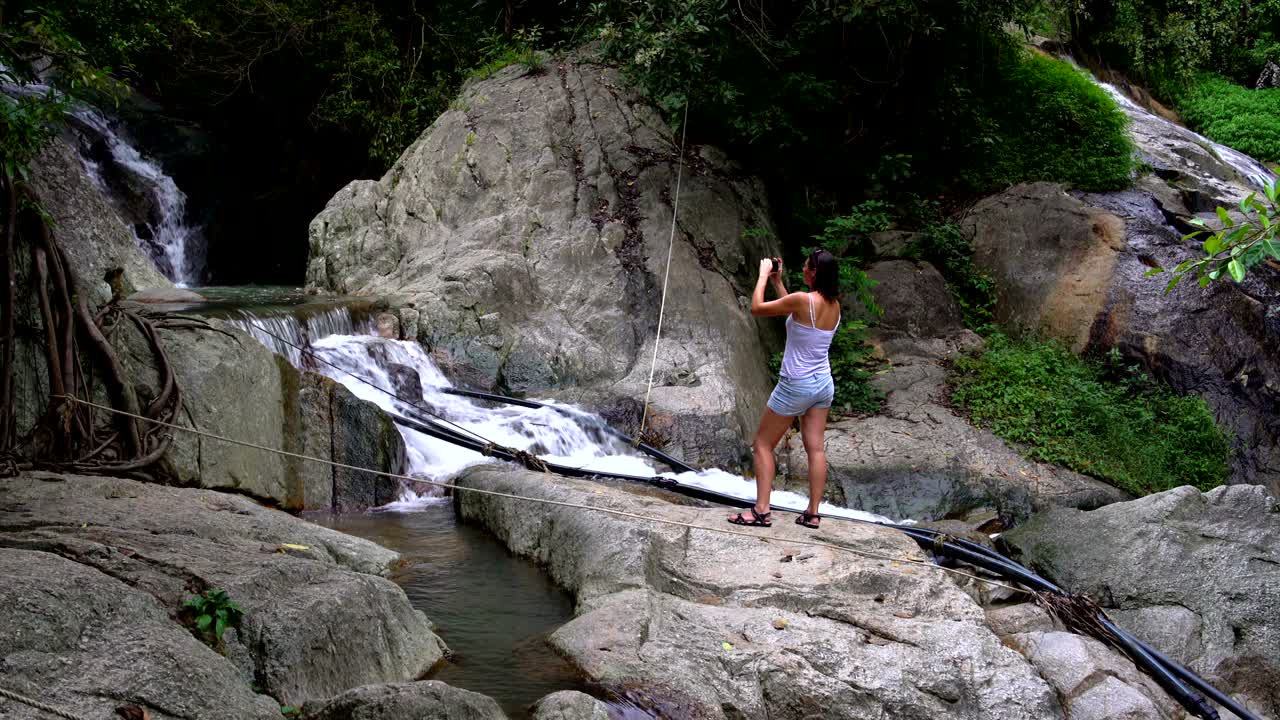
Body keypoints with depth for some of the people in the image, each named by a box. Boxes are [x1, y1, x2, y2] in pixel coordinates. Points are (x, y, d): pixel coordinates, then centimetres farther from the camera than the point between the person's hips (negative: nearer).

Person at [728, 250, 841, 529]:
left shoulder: (803, 299, -21)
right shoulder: (833, 304, 2)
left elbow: (757, 308, -12)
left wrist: (764, 274, -1)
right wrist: (777, 282, 18)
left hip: (796, 386, -7)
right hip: (824, 384, 7)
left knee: (762, 445, 4)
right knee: (816, 448, 8)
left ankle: (761, 511, -1)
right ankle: (812, 513, 10)